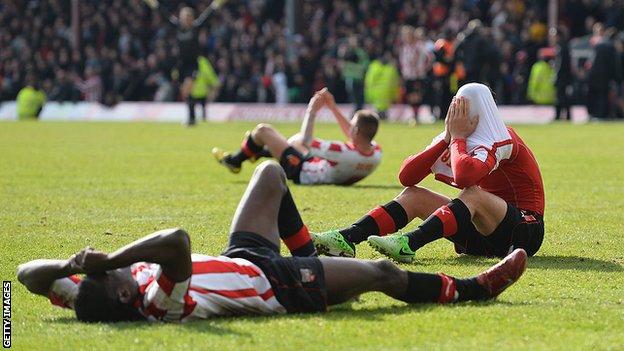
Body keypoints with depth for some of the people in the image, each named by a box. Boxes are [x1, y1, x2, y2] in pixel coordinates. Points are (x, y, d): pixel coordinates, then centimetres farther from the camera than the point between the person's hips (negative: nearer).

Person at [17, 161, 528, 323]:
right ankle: (476, 288, 31)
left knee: (272, 173, 22)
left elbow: (30, 274, -20)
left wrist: (69, 263, -39)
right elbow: (178, 240, -60)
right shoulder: (165, 306, -44)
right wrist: (109, 260, -55)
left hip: (238, 258, 7)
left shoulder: (92, 298, -26)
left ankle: (312, 258, 44)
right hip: (275, 284, -7)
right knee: (382, 272, 5)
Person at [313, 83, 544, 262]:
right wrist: (447, 138, -9)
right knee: (413, 195, -2)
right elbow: (406, 176, -2)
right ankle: (346, 239, -23)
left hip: (525, 232, -8)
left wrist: (457, 137, -18)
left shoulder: (500, 141, -16)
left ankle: (409, 245, -52)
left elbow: (463, 175, -37)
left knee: (472, 194, -35)